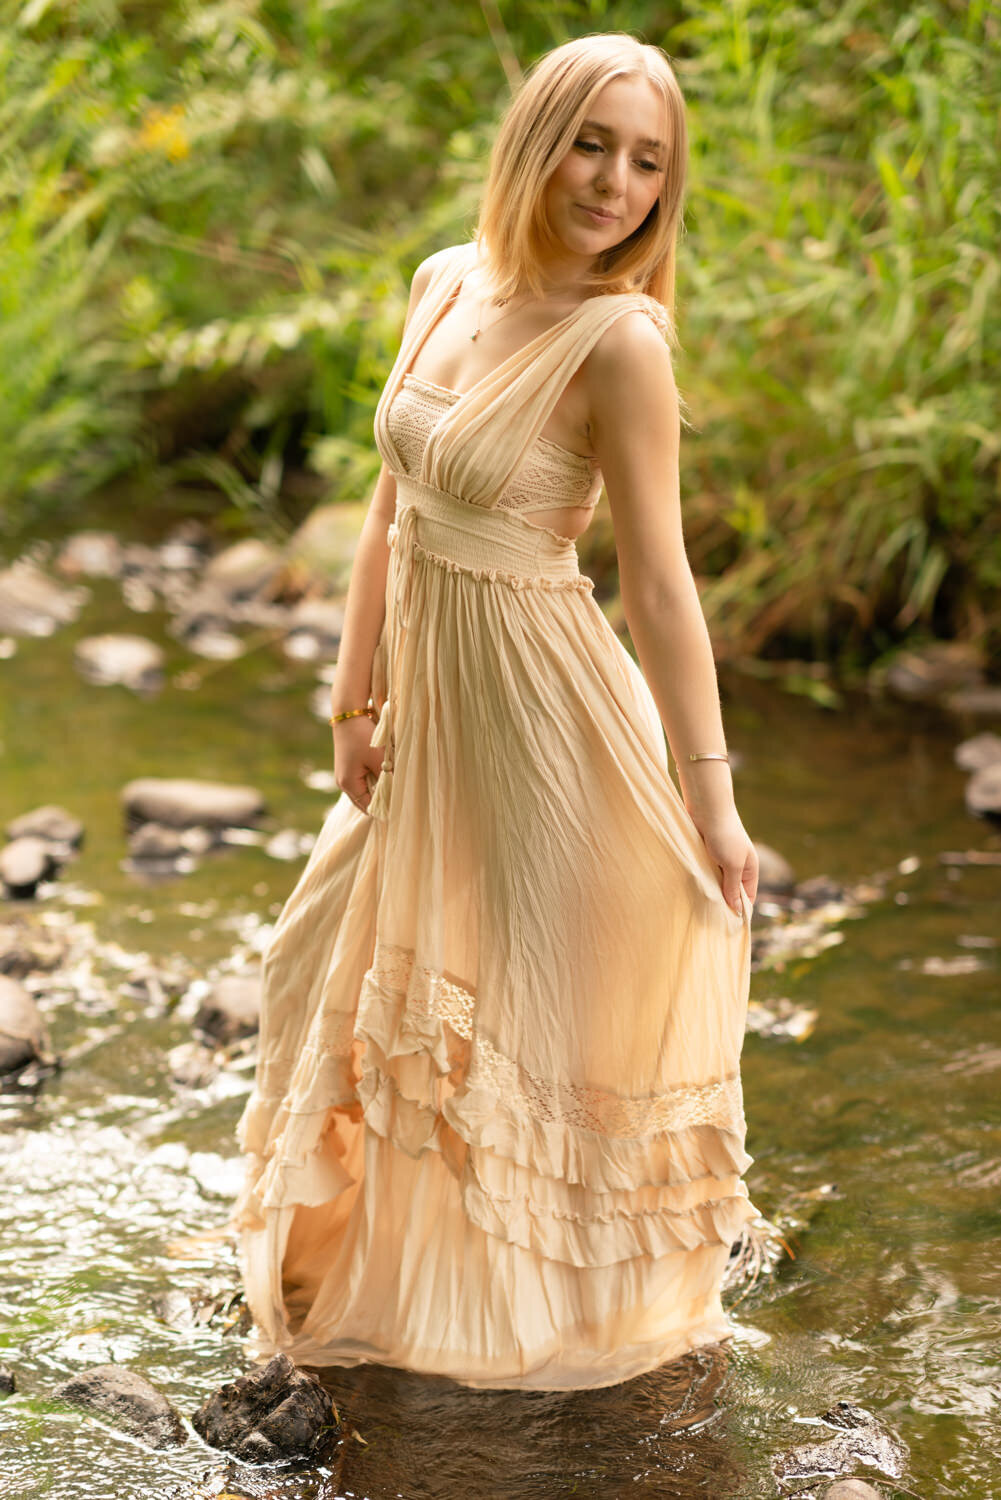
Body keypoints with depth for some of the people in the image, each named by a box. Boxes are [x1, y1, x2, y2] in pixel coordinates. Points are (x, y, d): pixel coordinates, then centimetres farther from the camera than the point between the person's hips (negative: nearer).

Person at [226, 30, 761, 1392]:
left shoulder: (618, 339, -18)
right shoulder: (448, 285, 1)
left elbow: (660, 578, -17)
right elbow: (395, 510, 8)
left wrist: (710, 795, -17)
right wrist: (355, 701, 8)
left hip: (545, 710, -7)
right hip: (433, 700, 8)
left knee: (550, 1003, 8)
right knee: (382, 978, 22)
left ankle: (578, 1305, 31)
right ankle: (415, 1266, 46)